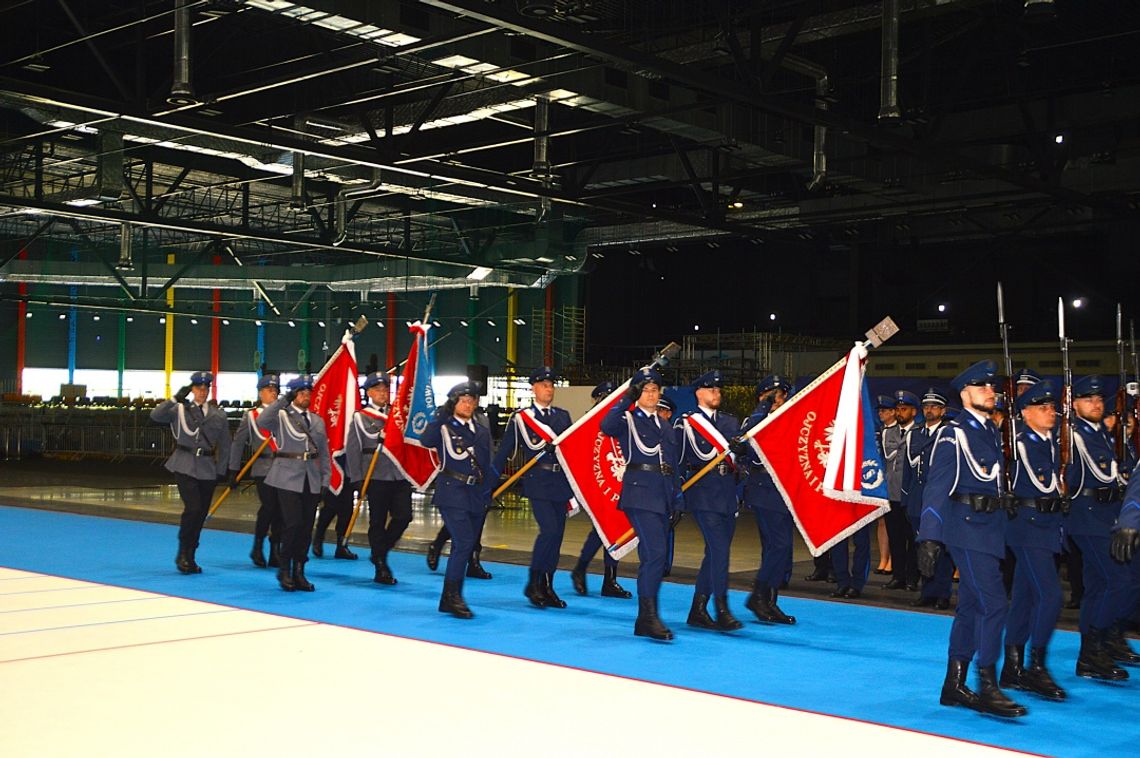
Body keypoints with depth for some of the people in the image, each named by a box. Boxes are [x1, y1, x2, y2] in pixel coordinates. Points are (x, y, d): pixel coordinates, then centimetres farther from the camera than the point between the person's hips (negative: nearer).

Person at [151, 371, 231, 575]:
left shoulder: (218, 415, 7)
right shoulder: (180, 409, 2)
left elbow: (224, 445, 12)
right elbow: (155, 416, -14)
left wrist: (221, 471, 8)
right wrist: (176, 399, -20)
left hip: (207, 468, 3)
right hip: (184, 465, -3)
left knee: (201, 514, 5)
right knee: (193, 508, -17)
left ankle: (189, 558, 18)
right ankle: (182, 554, -1)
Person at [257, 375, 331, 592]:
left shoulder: (317, 421, 16)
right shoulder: (281, 416, 1)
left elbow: (324, 453, 17)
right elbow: (261, 422, -21)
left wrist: (325, 480, 9)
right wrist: (284, 401, -20)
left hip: (311, 481, 5)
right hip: (288, 479, -5)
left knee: (306, 527, 5)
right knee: (292, 523, -12)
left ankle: (299, 573, 14)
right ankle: (284, 570, 4)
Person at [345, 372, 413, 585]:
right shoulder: (360, 417, 3)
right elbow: (352, 450, 1)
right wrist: (357, 481, -5)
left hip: (400, 475, 3)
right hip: (376, 477, -3)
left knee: (404, 516, -4)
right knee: (378, 522, 2)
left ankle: (381, 551, 19)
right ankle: (381, 568, 11)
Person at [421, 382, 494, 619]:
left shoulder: (482, 432, 16)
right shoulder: (443, 428, -1)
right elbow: (426, 440, -24)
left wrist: (489, 494, 12)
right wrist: (441, 414, -27)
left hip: (477, 497, 6)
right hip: (452, 494, -6)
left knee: (466, 546, 8)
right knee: (464, 542, -19)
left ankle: (449, 600, 17)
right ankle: (453, 596, -11)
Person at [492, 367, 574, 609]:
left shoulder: (563, 416, 14)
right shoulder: (520, 417, 2)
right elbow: (505, 451, 4)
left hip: (561, 482, 5)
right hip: (537, 482, -5)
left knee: (557, 534, 5)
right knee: (549, 529, -17)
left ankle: (547, 588, 14)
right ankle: (534, 583, -3)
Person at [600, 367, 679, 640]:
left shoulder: (665, 426, 21)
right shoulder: (627, 419, 1)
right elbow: (606, 427, -23)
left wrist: (676, 500, 16)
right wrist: (627, 400, -25)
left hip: (663, 496, 7)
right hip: (640, 492, -7)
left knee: (659, 558, 8)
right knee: (655, 553, -18)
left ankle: (645, 619, 16)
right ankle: (649, 616, -16)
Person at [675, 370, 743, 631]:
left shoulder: (730, 421, 16)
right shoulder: (685, 423, 0)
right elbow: (677, 462, -1)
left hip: (727, 494, 6)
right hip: (703, 493, -6)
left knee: (715, 552, 9)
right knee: (719, 548, -15)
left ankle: (698, 611, 18)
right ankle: (722, 611, -12)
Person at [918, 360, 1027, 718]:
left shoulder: (991, 431, 15)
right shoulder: (953, 434, -10)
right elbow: (937, 487, -15)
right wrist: (930, 538, -20)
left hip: (988, 526, 9)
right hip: (967, 527, -9)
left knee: (971, 606, 11)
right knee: (992, 603, -13)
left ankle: (954, 686, 19)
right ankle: (988, 689, -7)